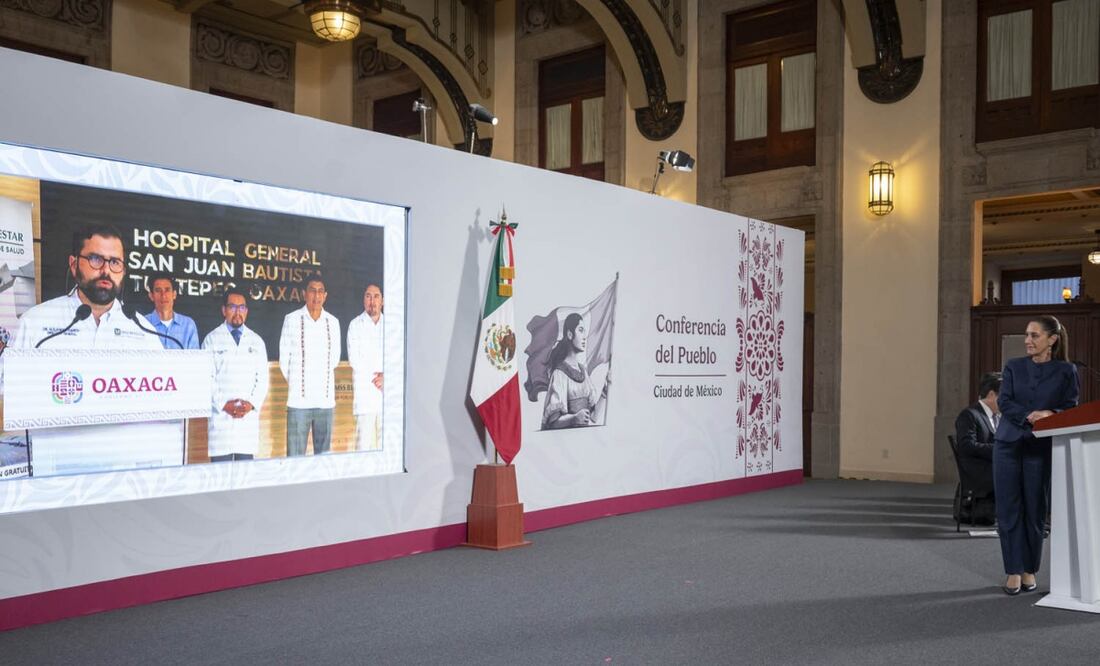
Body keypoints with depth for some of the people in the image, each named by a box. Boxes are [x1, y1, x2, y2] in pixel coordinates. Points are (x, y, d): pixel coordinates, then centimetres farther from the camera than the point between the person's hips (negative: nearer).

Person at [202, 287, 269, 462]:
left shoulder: (256, 341, 13)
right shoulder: (212, 340, 4)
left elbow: (262, 378, 10)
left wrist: (252, 404, -5)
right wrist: (224, 405, -10)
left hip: (249, 416, 3)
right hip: (221, 416, -2)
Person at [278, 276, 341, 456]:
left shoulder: (333, 322, 8)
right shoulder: (292, 320, 0)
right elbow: (284, 360, 5)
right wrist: (295, 384, 9)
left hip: (326, 400, 3)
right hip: (299, 400, -3)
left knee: (323, 453, 7)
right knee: (295, 454, -3)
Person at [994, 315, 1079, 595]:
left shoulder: (1066, 371, 4)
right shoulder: (1014, 366, 8)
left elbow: (1071, 408, -1)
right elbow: (1004, 401, -1)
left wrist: (1050, 414, -22)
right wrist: (1029, 417, -18)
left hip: (1041, 447, -1)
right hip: (1008, 443, 2)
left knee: (1035, 510, 3)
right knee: (1008, 509, 0)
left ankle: (1029, 570, 17)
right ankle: (1013, 571, 8)